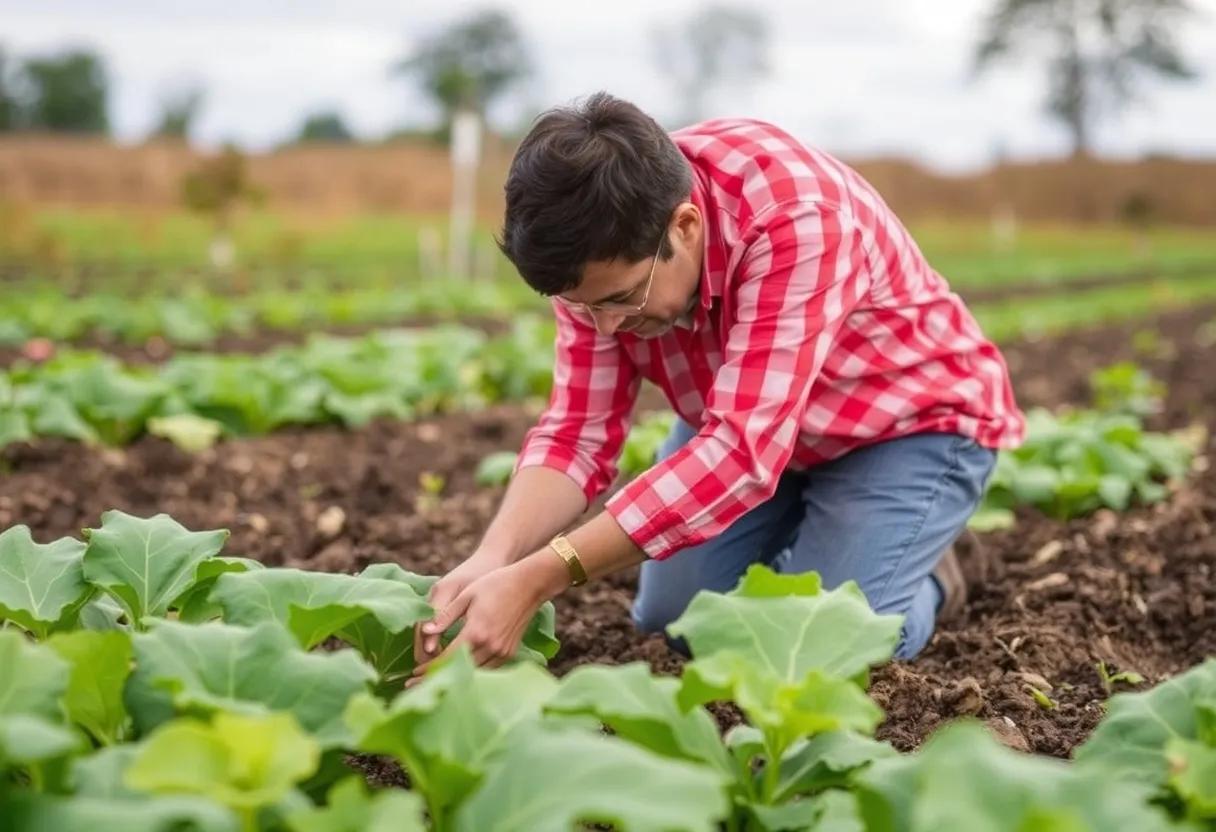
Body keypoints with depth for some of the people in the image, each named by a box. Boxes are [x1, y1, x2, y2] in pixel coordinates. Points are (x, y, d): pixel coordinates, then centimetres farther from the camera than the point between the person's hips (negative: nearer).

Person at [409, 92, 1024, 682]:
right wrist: (492, 561, -40)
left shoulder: (796, 218, -40)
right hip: (741, 418, 6)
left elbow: (744, 451, -45)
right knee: (671, 617, -1)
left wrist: (535, 580, -50)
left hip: (913, 418, -5)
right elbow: (579, 431, -20)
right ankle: (806, 530, 25)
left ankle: (921, 574, 12)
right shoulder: (600, 249, -21)